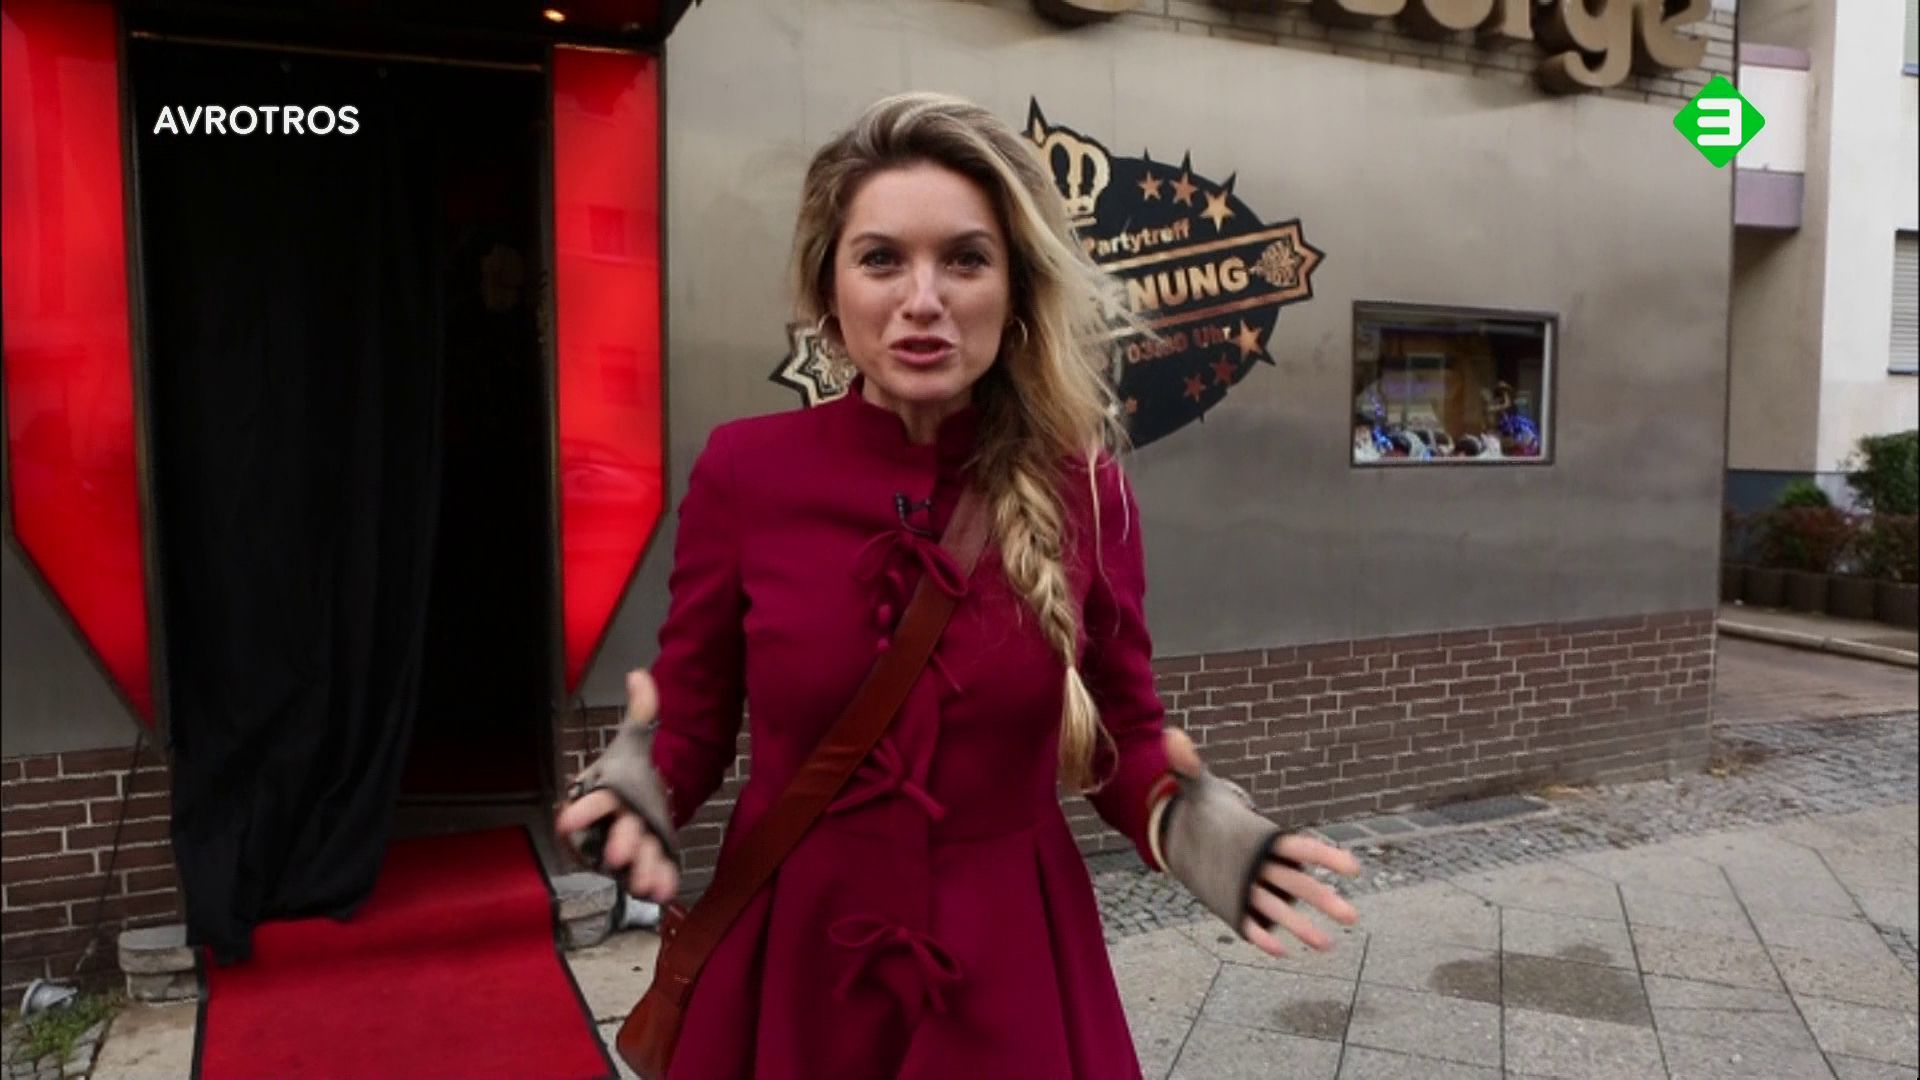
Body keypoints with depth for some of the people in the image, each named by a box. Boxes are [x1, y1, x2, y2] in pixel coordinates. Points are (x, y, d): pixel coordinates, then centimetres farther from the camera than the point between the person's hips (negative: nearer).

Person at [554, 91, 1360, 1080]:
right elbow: (692, 722, -1)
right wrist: (639, 786, -23)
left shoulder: (1082, 490, -8)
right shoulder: (741, 472, -11)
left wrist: (1194, 827, -19)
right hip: (788, 952, 0)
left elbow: (1123, 741, 1)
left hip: (1008, 964, 1)